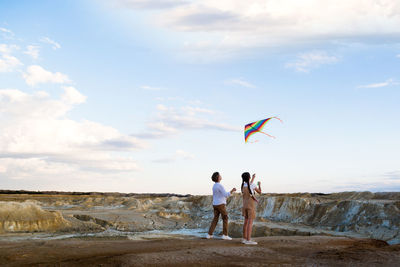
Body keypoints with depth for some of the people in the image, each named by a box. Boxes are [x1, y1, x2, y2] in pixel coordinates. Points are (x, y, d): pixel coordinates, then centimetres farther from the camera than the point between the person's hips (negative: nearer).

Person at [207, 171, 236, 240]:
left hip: (215, 205, 8)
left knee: (215, 219, 11)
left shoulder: (214, 186, 12)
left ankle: (209, 234, 6)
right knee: (225, 219, 0)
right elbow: (226, 195, -21)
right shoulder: (220, 185, -17)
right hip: (221, 205, -8)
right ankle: (225, 235, -2)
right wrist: (232, 190, -12)